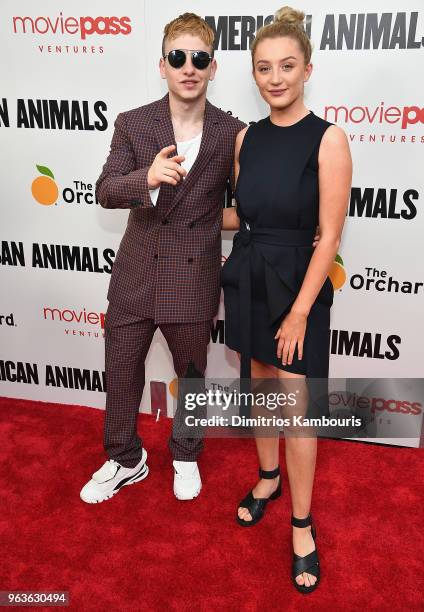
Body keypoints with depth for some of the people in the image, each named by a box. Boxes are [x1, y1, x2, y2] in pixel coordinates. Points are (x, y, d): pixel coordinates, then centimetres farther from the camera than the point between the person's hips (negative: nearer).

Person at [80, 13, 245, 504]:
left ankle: (185, 455, 44)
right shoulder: (133, 124, -3)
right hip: (136, 276, 1)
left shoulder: (232, 133, -4)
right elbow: (105, 191, -12)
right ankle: (125, 460, 39)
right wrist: (147, 178, -31)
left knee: (191, 376, 17)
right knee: (120, 373, 13)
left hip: (193, 281, -1)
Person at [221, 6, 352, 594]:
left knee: (295, 407, 2)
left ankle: (302, 523, 22)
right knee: (259, 388, 18)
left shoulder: (328, 138, -13)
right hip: (246, 279, 5)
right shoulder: (247, 137, 4)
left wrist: (299, 312, -15)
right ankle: (269, 477, 42)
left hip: (297, 285, -5)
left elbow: (329, 236, -14)